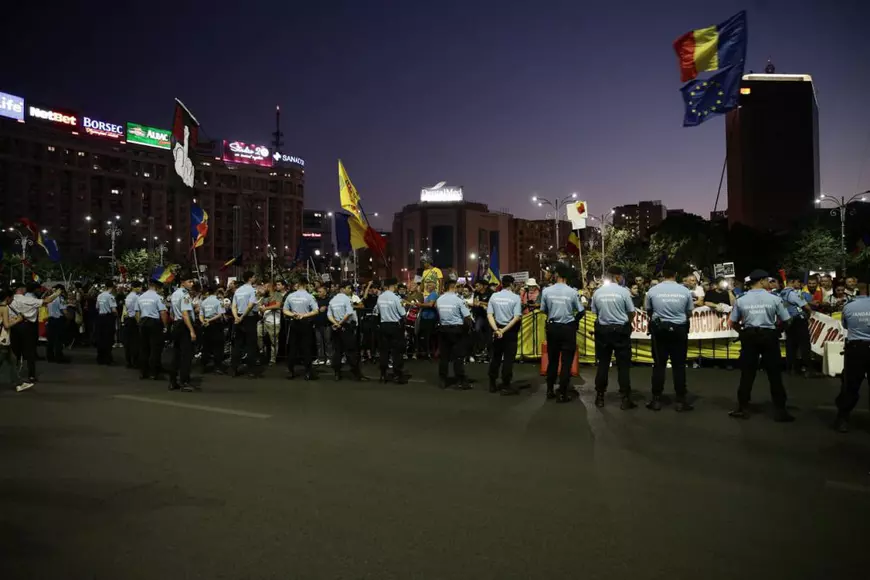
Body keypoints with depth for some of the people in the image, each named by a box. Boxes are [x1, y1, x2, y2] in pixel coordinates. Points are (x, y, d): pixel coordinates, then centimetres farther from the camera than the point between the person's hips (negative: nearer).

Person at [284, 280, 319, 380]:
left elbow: (285, 311, 3)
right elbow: (316, 311, -14)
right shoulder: (309, 296, -8)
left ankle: (290, 371, 13)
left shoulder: (290, 296, 1)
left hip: (294, 324, 3)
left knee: (292, 347, 9)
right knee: (306, 348, 1)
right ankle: (308, 372, 1)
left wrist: (293, 314, -8)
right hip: (306, 324, -2)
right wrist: (304, 315, -13)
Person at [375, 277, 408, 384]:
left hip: (383, 325, 5)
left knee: (384, 349, 10)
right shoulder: (395, 298, -15)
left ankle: (383, 375, 14)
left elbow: (376, 312, 10)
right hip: (395, 325, -5)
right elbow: (403, 314, -11)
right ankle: (397, 375, 3)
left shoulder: (380, 297, 1)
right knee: (397, 350, 2)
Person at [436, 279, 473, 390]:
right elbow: (467, 317, -12)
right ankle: (460, 381, 3)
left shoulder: (439, 300, 4)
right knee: (458, 355, 0)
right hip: (457, 329, -5)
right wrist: (469, 326, 5)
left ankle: (442, 380, 15)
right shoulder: (458, 300, -12)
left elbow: (438, 315, 10)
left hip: (443, 329, 5)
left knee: (443, 355, 10)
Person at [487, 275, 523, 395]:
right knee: (508, 358, 2)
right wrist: (504, 330, -16)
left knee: (495, 357, 14)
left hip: (497, 330, 4)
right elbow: (516, 317, -16)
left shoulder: (494, 296, 2)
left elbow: (489, 315, -7)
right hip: (510, 331, -4)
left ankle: (492, 384, 21)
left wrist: (496, 329, -14)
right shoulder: (515, 297, -8)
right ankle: (505, 386, 5)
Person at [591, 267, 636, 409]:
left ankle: (600, 397, 16)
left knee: (603, 363, 10)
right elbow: (632, 313, -3)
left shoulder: (597, 292, -1)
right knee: (623, 364, 3)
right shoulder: (623, 291, -10)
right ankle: (625, 399, 5)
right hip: (620, 330, -3)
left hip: (602, 330, 3)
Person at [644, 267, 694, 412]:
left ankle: (656, 400, 9)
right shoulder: (685, 291, -5)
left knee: (659, 364, 6)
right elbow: (689, 313, 4)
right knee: (679, 365, 6)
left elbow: (648, 310, 6)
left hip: (659, 330, 0)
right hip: (679, 330, 0)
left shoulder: (653, 290, -6)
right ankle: (680, 401, 10)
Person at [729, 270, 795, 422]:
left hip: (749, 336, 2)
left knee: (747, 372, 9)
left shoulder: (741, 300, -2)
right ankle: (780, 410, 13)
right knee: (774, 373, 7)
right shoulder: (774, 299, -6)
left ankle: (743, 409, 14)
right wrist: (776, 329, 16)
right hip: (769, 336, -1)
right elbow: (786, 320, -2)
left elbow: (733, 323, 2)